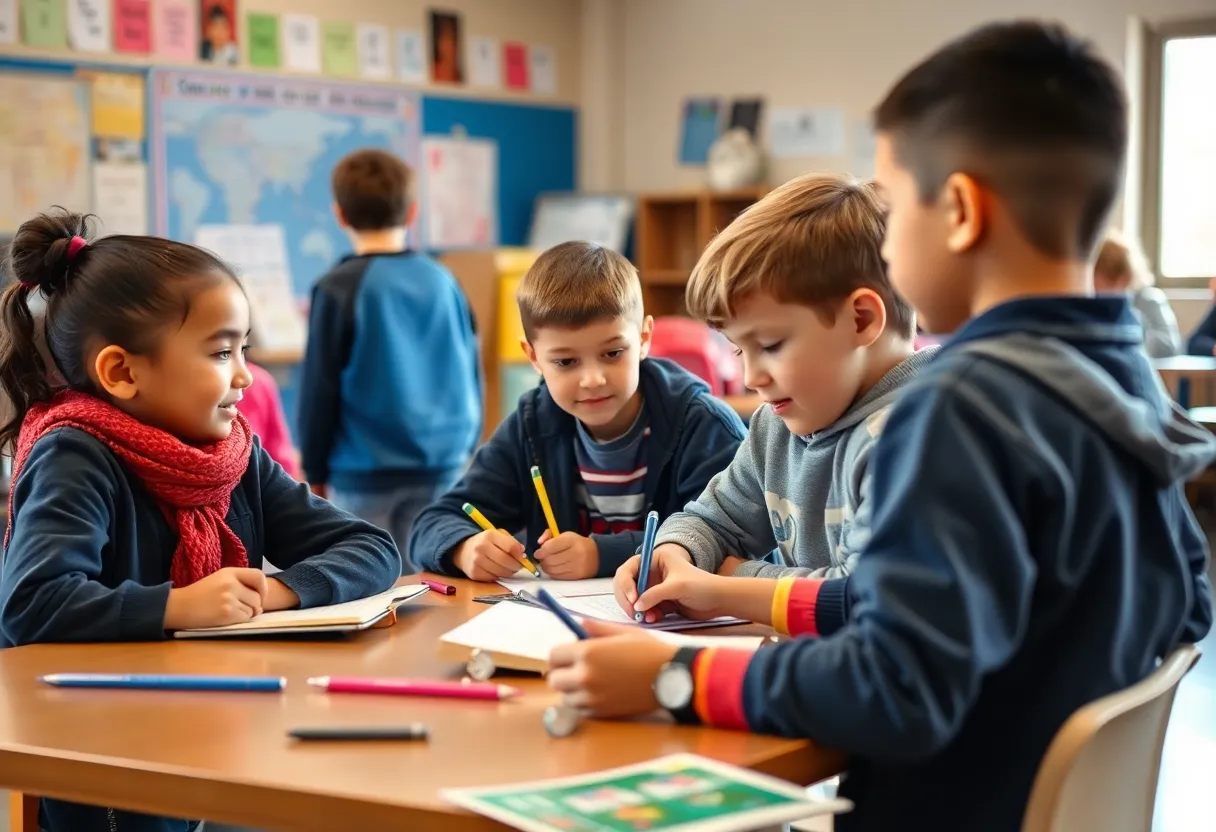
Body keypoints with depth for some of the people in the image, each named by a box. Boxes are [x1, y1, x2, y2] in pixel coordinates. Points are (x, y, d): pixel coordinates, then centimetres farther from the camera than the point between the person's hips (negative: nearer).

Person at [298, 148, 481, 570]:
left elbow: (320, 388, -5)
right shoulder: (443, 281, 2)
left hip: (367, 473, -4)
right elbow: (471, 374, 10)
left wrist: (315, 471, 6)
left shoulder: (339, 289, -8)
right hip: (443, 468, 4)